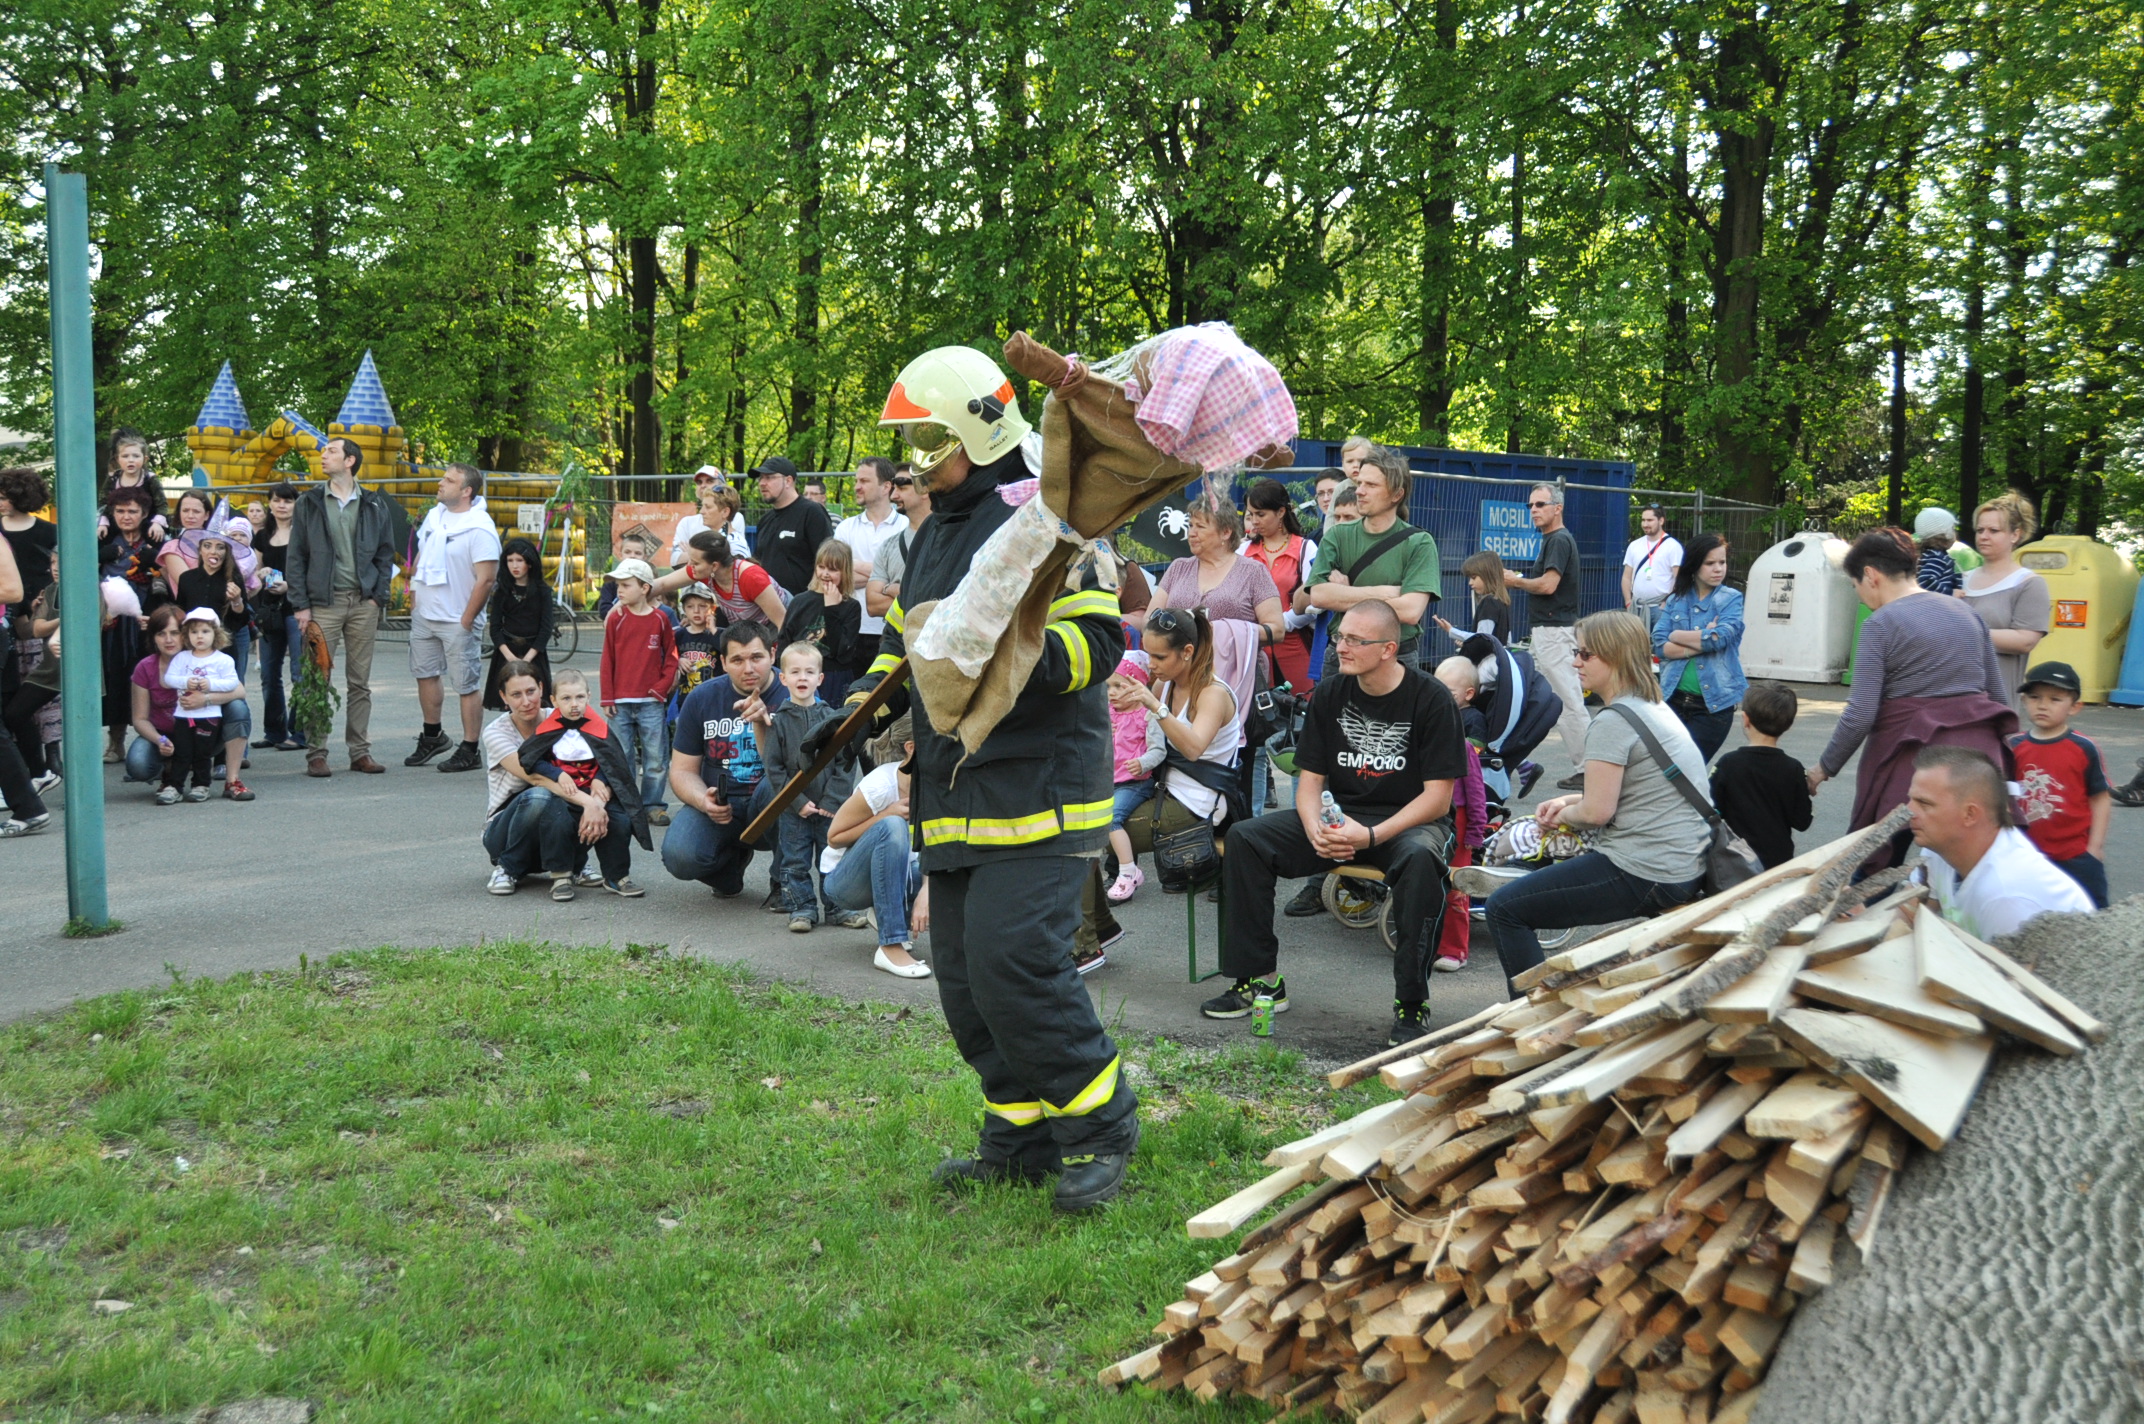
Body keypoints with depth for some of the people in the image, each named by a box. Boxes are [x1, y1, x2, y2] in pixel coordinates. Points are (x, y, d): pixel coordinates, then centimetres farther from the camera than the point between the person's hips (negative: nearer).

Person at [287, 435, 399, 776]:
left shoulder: (374, 505, 8)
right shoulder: (309, 503, 6)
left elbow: (386, 553, 11)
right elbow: (295, 557, 4)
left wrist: (379, 596, -1)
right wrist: (300, 605, -4)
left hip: (364, 602, 1)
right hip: (323, 602, -1)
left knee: (360, 682, 6)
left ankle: (360, 751, 11)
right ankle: (316, 753, 3)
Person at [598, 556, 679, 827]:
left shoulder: (660, 619, 1)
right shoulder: (616, 619, 2)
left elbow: (671, 657, 8)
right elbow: (607, 660, 4)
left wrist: (662, 687, -3)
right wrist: (607, 698, 0)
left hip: (652, 702, -1)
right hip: (620, 701, 1)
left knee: (655, 758, 1)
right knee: (622, 758, 5)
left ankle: (653, 806, 11)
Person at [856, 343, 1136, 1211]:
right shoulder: (937, 533, 19)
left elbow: (1097, 639, -18)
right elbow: (904, 635, 30)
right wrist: (868, 695, 12)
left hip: (1035, 794, -9)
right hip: (957, 798, 10)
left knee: (1013, 963, -15)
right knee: (965, 978, 10)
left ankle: (1100, 1130, 4)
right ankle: (1023, 1139, 23)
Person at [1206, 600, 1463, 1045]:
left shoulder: (1431, 699, -11)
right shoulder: (1329, 695, 2)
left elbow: (1438, 797, -14)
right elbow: (1309, 780, 5)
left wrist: (1372, 836, -26)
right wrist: (1317, 832, -18)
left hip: (1410, 821, -5)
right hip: (1340, 816, 5)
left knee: (1420, 858, -40)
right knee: (1244, 837, -14)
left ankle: (1412, 1004, -28)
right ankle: (1259, 980, -6)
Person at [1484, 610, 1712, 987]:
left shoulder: (1613, 721, -16)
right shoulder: (1656, 709, 14)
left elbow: (1597, 811, -19)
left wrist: (1563, 815, 1)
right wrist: (1567, 802, 12)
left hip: (1644, 875, -11)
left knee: (1504, 908, -4)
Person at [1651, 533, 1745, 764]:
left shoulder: (1731, 599, 1)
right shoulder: (1675, 601, 8)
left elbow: (1719, 638, -15)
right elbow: (1658, 646, -3)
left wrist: (1677, 636, -3)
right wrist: (1702, 644, -12)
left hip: (1713, 703, -3)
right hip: (1675, 699, 3)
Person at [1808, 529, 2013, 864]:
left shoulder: (1881, 623, -7)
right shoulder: (1964, 610, 12)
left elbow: (1860, 715, -12)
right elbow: (2000, 697, 15)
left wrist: (1823, 769, -2)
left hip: (1913, 758, -6)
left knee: (1875, 866, 7)